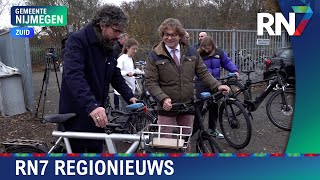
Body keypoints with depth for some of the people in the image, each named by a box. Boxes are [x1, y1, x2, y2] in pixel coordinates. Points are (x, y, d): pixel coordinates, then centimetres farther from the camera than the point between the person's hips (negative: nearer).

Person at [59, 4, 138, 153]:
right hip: (76, 115, -7)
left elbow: (116, 76, 14)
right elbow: (73, 75, -33)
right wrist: (91, 105, -45)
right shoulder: (77, 41, -18)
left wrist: (129, 96, -1)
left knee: (96, 150, 14)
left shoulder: (108, 47, 6)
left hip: (96, 114, 7)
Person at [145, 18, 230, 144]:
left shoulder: (191, 53, 4)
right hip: (167, 106, -3)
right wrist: (163, 98, -24)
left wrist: (217, 86, -10)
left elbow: (203, 73, 6)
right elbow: (151, 82, -10)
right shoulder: (154, 56, -6)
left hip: (187, 105, 3)